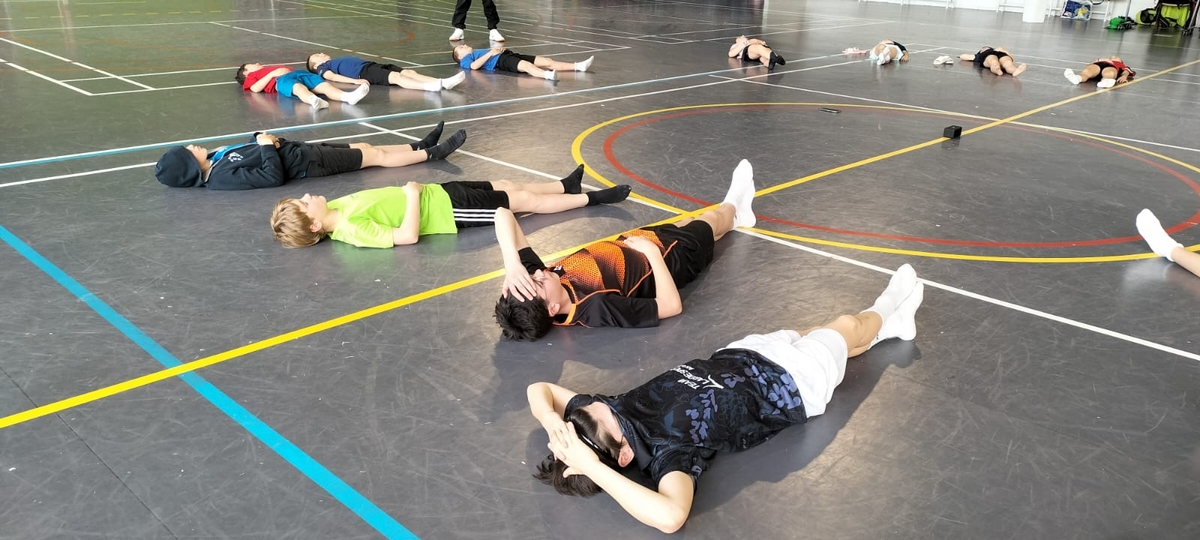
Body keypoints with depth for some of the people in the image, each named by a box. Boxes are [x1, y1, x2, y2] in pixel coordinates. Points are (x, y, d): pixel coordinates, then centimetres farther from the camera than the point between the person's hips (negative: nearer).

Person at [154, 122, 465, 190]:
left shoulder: (214, 159, 3)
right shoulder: (223, 178, -24)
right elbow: (274, 176, -28)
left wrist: (263, 137, -1)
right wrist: (268, 145, -18)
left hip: (298, 148, 9)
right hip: (304, 163, -9)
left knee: (367, 148, 14)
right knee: (374, 156, -1)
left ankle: (421, 147, 23)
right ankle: (432, 154, 10)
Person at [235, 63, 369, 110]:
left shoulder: (272, 68, 48)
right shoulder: (251, 76, 29)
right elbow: (255, 89, 7)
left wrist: (287, 70, 13)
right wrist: (273, 73, 3)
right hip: (281, 80, -5)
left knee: (324, 84, -25)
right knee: (299, 87, -40)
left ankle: (348, 96, -52)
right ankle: (314, 100, -74)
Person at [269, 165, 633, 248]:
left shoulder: (335, 209, -5)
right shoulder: (353, 230, -29)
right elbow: (408, 236, -33)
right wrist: (414, 193, -23)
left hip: (436, 192, 8)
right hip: (447, 210, -8)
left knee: (507, 186, 20)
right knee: (525, 200, 3)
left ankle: (568, 186, 41)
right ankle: (591, 199, 20)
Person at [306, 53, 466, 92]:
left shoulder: (339, 61, 39)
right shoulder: (323, 67, 17)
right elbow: (331, 76, -2)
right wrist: (355, 81, -18)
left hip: (373, 65, 7)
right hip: (363, 71, -7)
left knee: (409, 72, -15)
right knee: (396, 77, -31)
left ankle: (442, 83, -35)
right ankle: (430, 86, -53)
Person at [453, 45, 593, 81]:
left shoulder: (476, 52, 39)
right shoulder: (466, 59, 14)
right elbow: (474, 66, -9)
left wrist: (499, 49, 10)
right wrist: (491, 53, -6)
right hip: (500, 61, -8)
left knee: (546, 61, -7)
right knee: (527, 65, -39)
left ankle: (578, 66, -18)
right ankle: (548, 75, -68)